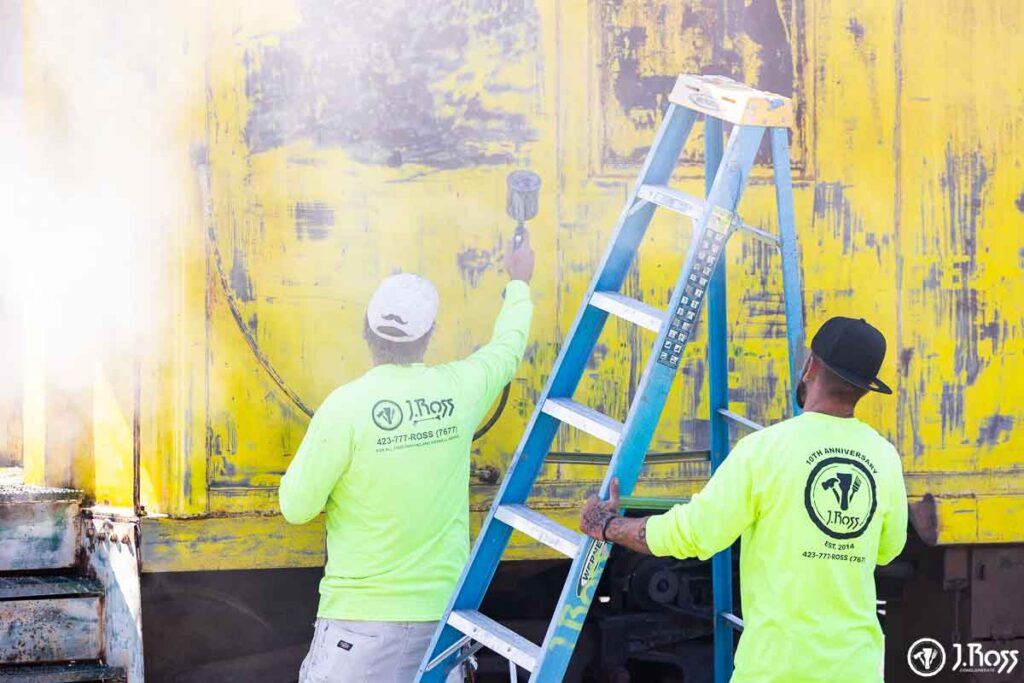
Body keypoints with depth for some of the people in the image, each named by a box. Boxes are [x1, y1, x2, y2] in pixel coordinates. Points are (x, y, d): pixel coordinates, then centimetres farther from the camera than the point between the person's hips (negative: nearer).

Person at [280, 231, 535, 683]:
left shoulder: (347, 405, -13)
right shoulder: (459, 391, 0)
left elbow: (297, 507, -6)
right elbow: (507, 347, 22)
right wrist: (519, 283, 42)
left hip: (362, 618, -4)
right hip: (442, 616, 4)